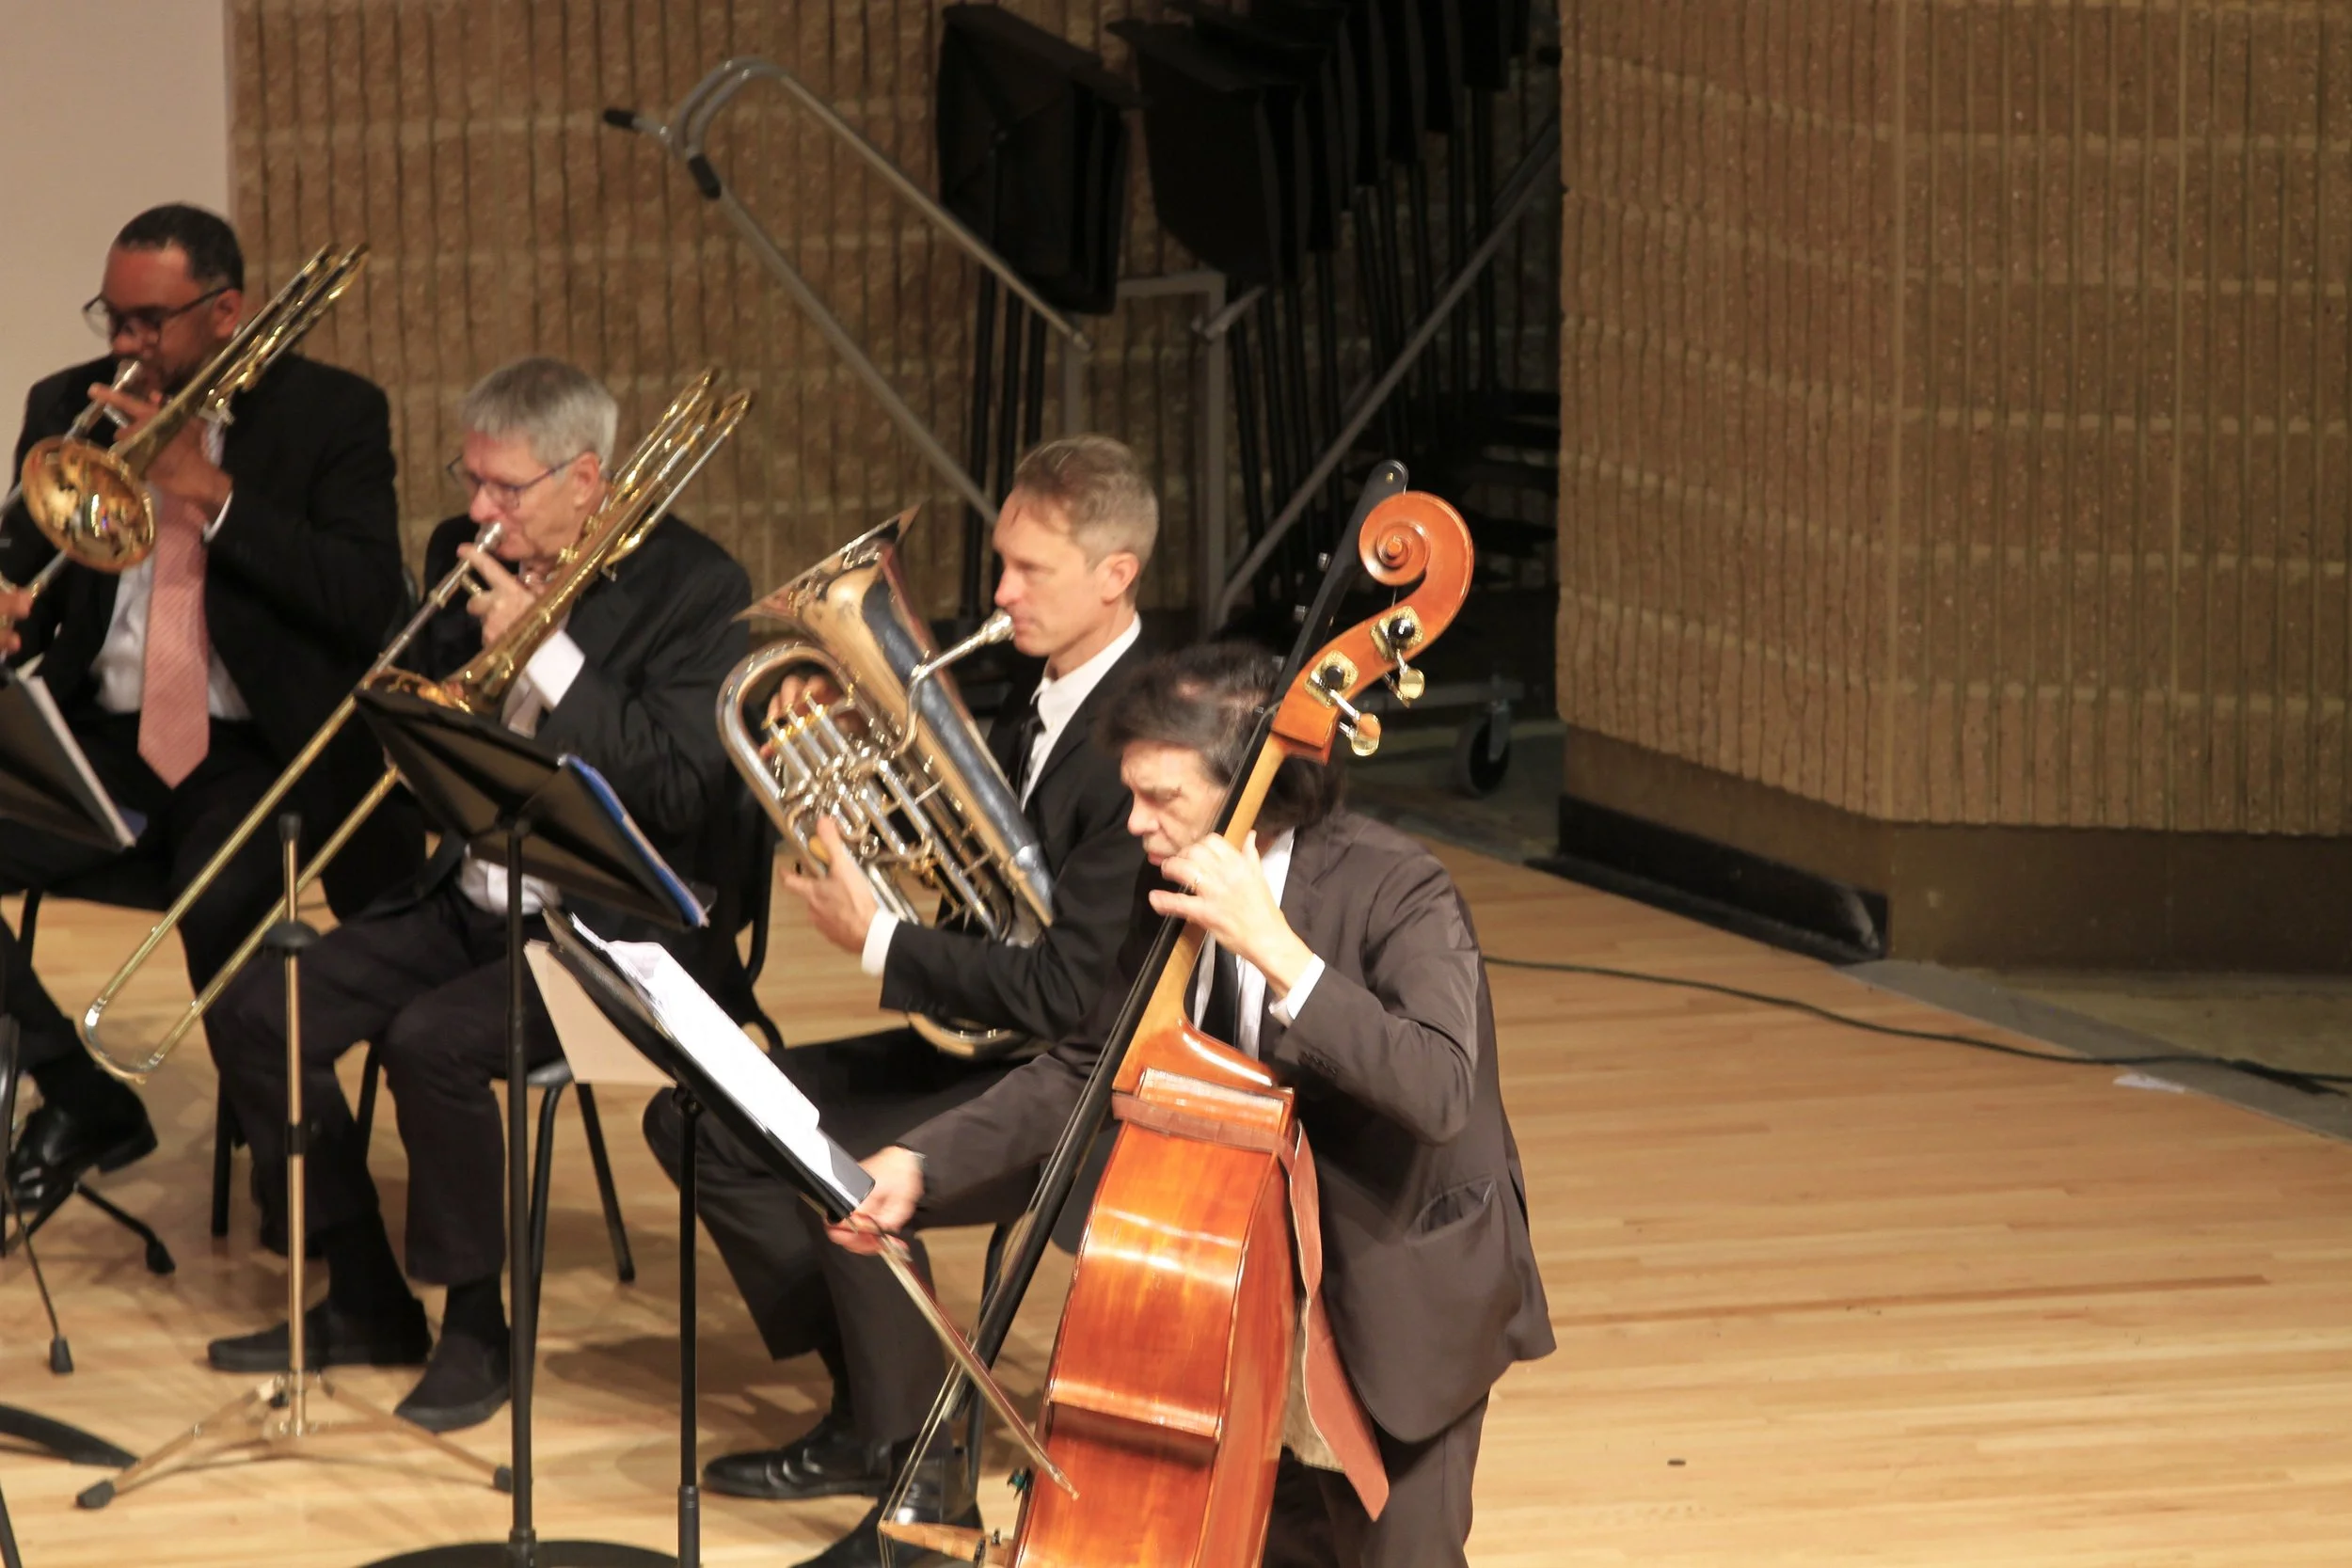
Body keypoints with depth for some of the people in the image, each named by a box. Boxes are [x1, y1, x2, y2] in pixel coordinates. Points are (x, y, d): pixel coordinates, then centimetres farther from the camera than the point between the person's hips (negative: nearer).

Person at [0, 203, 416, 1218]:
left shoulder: (330, 415, -1)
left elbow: (370, 601, -12)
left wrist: (211, 493, -18)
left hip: (261, 752, -5)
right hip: (104, 742, 5)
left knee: (223, 899, -35)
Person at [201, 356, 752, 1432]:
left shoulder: (694, 590, -11)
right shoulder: (466, 558, 8)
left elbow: (682, 788, -21)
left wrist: (548, 652, -21)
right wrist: (478, 634, -9)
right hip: (467, 901, 7)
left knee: (431, 1041, -32)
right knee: (256, 1014, -9)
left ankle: (477, 1329, -12)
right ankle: (366, 1303, 4)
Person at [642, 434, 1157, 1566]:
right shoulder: (1040, 707, 7)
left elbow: (1067, 992, -25)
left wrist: (877, 942, -23)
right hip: (981, 1046, 10)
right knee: (695, 1119, 5)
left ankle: (917, 1474, -10)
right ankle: (866, 1407, 11)